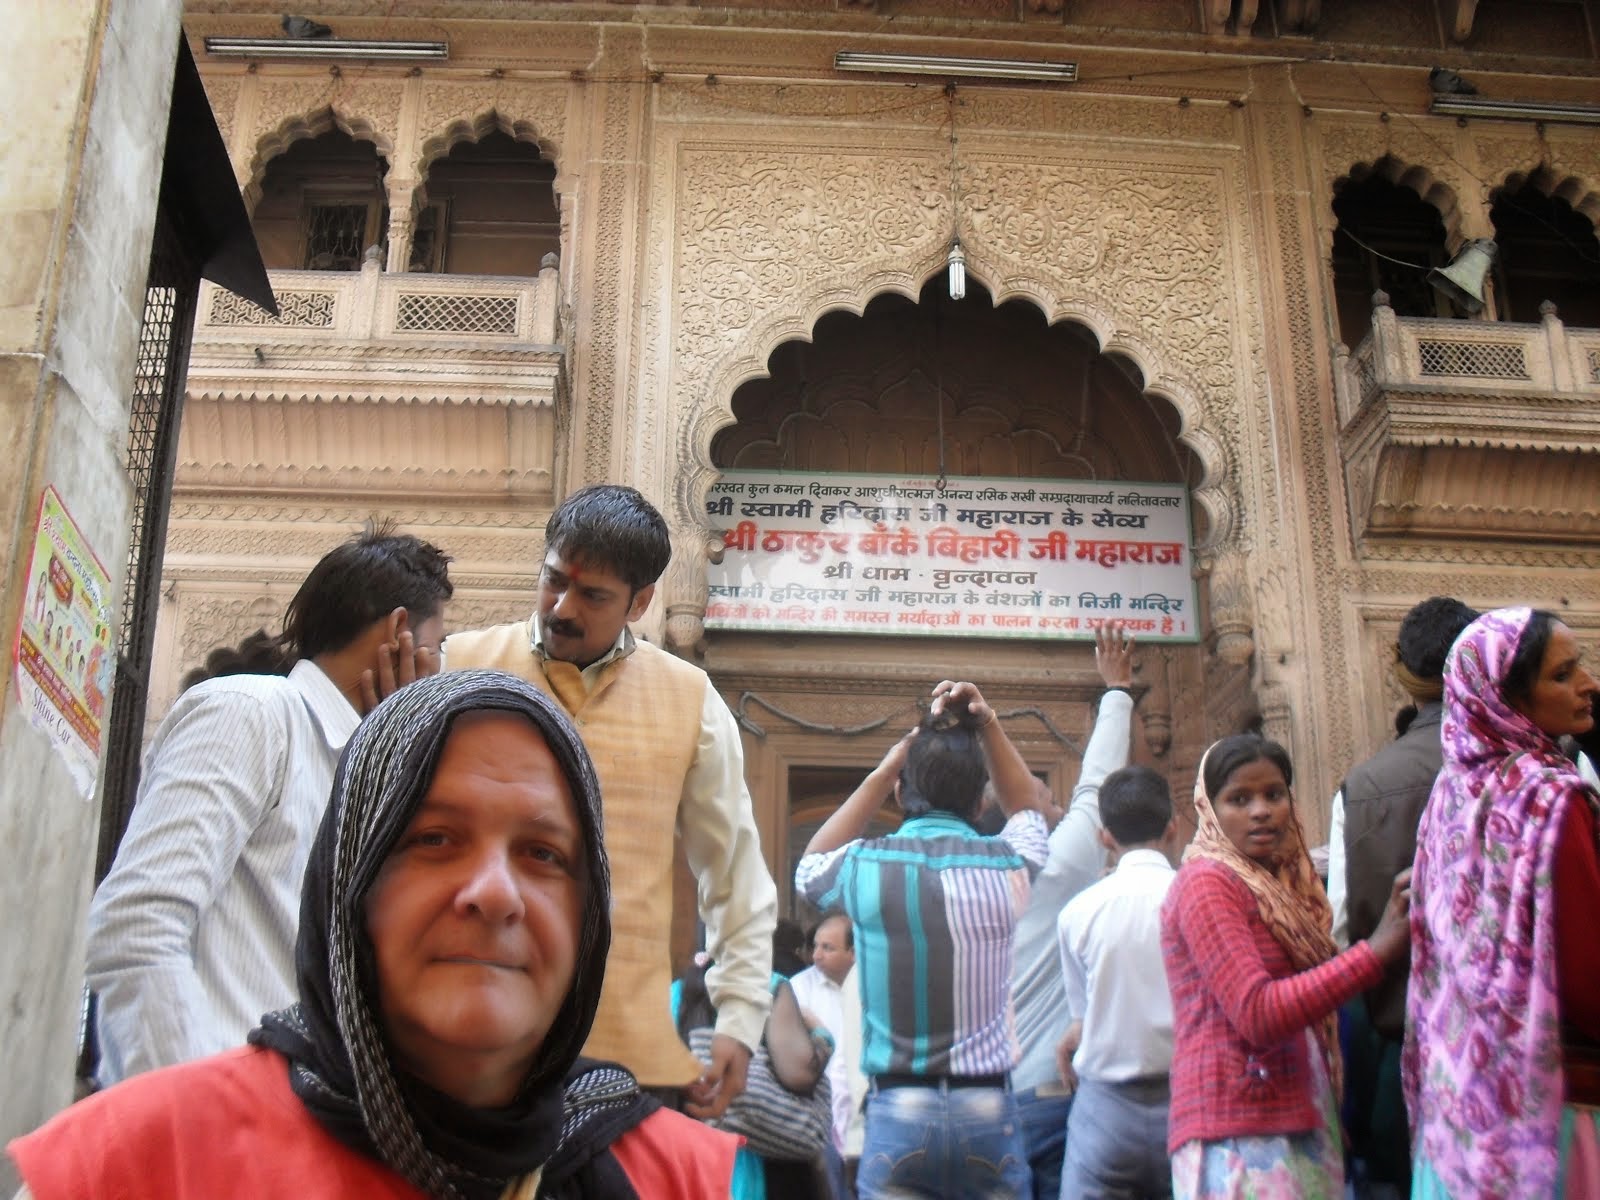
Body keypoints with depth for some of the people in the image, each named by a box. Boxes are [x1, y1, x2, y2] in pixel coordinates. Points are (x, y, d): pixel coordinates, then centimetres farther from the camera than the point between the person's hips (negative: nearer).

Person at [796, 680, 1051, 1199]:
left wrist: (882, 772, 21)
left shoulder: (866, 865, -2)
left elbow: (809, 868, 25)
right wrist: (987, 726, 20)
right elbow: (1026, 809, 27)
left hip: (897, 1112, 0)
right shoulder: (1006, 866, 1)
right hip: (989, 1110, 1)